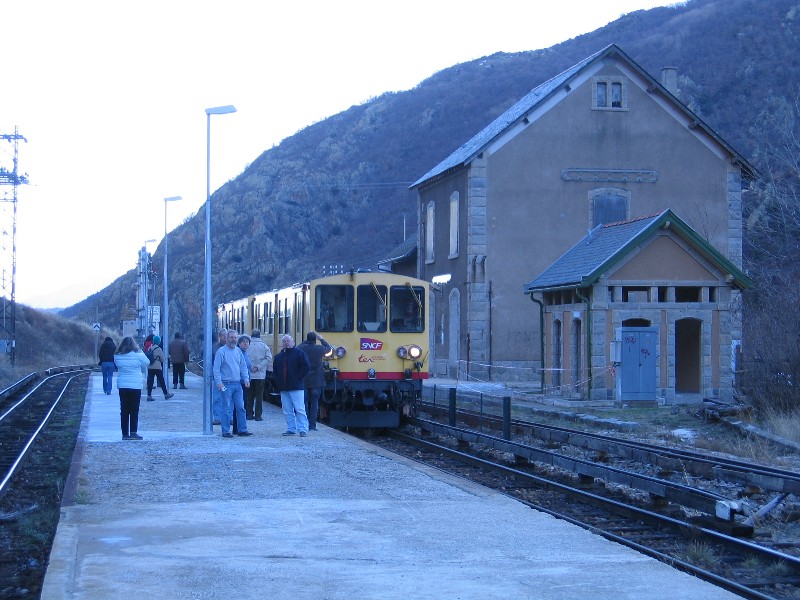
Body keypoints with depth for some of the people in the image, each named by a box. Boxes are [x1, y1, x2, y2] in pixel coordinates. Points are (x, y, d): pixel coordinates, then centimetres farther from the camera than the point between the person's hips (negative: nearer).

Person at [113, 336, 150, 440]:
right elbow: (147, 363, 6)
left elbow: (117, 366, 12)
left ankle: (125, 433, 8)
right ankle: (133, 432, -6)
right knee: (134, 410, 1)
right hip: (135, 386, -3)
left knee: (124, 410, 7)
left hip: (122, 386, 3)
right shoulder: (138, 355, -9)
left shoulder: (117, 356, 0)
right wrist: (140, 350, 16)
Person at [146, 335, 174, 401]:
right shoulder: (158, 349, -11)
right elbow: (162, 359, -4)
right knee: (161, 381, 7)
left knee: (150, 381, 5)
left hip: (150, 367, 4)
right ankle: (166, 394, 17)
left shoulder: (150, 348, 3)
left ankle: (149, 395, 0)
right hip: (157, 367, -4)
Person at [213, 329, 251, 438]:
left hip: (237, 384, 6)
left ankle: (242, 429, 12)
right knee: (226, 408, -4)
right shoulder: (221, 351, -6)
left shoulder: (238, 351, 12)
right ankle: (225, 431, 1)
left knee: (240, 407, 6)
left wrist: (246, 379, 6)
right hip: (226, 384, -6)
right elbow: (216, 368, -9)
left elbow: (243, 366, 17)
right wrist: (218, 382, -17)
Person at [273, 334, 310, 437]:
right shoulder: (279, 356, 16)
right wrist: (278, 382, 9)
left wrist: (298, 378, -10)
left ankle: (303, 429, -7)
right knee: (287, 411, 7)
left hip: (296, 387, -6)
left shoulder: (299, 354, -1)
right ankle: (291, 429, 13)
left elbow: (305, 368, -5)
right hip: (284, 388, 6)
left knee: (300, 409, -8)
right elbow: (275, 370, 23)